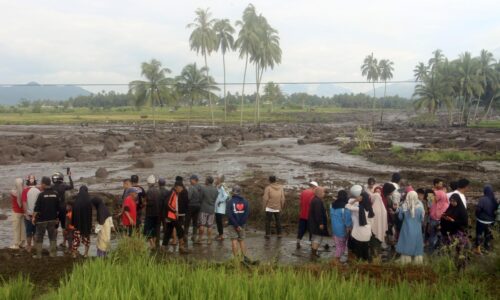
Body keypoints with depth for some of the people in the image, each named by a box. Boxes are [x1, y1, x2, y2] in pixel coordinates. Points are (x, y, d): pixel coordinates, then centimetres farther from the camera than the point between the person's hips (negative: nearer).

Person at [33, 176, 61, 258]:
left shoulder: (41, 194, -12)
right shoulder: (56, 194, 1)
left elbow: (37, 208, -13)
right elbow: (58, 208, 6)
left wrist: (34, 217, -3)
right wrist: (57, 217, 16)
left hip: (42, 219, -4)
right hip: (52, 219, 4)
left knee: (39, 237, 5)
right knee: (52, 236, 12)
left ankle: (38, 254, 6)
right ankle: (53, 253, 14)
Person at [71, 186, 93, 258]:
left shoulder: (76, 201, -6)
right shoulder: (88, 201, -10)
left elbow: (73, 213, -2)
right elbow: (90, 214, -8)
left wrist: (73, 223, 5)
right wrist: (90, 225, -2)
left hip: (77, 223, 1)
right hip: (86, 223, -1)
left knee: (76, 238, 8)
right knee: (86, 237, 12)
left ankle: (75, 253, 9)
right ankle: (86, 253, 12)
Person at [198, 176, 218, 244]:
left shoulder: (203, 189, -12)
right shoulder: (216, 190, -1)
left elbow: (200, 199, -4)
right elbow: (216, 200, 6)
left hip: (204, 209, -3)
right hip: (212, 210, 3)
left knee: (202, 225, 5)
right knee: (209, 226, 7)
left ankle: (200, 239, 9)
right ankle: (209, 240, 10)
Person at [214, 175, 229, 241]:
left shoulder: (222, 187, -17)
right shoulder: (217, 187, 10)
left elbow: (226, 196, -26)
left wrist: (221, 201, -17)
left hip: (221, 208, -9)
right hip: (217, 208, 9)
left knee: (220, 221, -3)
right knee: (217, 221, 14)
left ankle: (221, 235, 6)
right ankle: (220, 234, 24)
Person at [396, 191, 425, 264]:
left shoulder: (404, 206, -12)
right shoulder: (420, 207, -13)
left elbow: (400, 217, 2)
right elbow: (422, 219, -3)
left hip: (407, 229, 0)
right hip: (417, 230, 0)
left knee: (406, 244, 9)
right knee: (417, 244, 11)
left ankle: (406, 260, 13)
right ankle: (418, 260, 16)